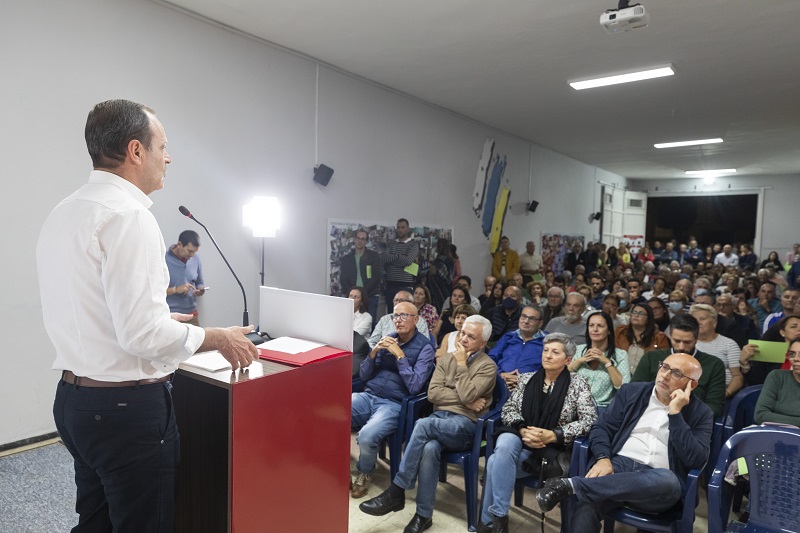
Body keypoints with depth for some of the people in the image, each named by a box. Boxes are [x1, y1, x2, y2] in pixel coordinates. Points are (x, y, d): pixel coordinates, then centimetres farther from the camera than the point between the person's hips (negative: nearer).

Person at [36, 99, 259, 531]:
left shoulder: (63, 213, 8)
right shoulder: (129, 215, -21)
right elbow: (142, 334, -26)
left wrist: (163, 318, 21)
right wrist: (218, 338, -12)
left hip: (74, 399, 9)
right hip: (127, 407, -9)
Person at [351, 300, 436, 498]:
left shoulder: (424, 348, -2)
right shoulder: (387, 339, 13)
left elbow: (414, 387, -13)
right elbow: (363, 376, 12)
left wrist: (400, 355, -15)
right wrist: (374, 352, -6)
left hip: (394, 404, -4)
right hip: (368, 396, 5)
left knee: (366, 436, -32)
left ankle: (365, 473, 3)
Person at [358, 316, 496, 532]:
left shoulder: (488, 366, 0)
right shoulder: (446, 359, 14)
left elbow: (468, 396, -16)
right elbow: (433, 393, 2)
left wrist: (461, 365, -6)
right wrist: (465, 401, -7)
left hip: (465, 425, -4)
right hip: (439, 418, 4)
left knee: (423, 425, -33)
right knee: (430, 448, -32)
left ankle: (395, 493, -23)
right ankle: (424, 515, -19)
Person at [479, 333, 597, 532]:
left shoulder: (578, 383, 2)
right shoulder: (526, 378, 11)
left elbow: (590, 420, -9)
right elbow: (509, 409, 8)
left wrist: (551, 435, -19)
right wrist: (523, 431, -14)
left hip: (554, 450, -3)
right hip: (522, 443, 3)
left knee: (496, 462, -28)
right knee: (505, 444, -35)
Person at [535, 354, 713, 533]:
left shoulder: (701, 413, 8)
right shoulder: (632, 392, 13)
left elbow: (696, 460, -6)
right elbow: (601, 428, 9)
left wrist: (675, 413, -10)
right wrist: (603, 458, -11)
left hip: (658, 481, 0)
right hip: (619, 465, 0)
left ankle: (571, 484, -36)